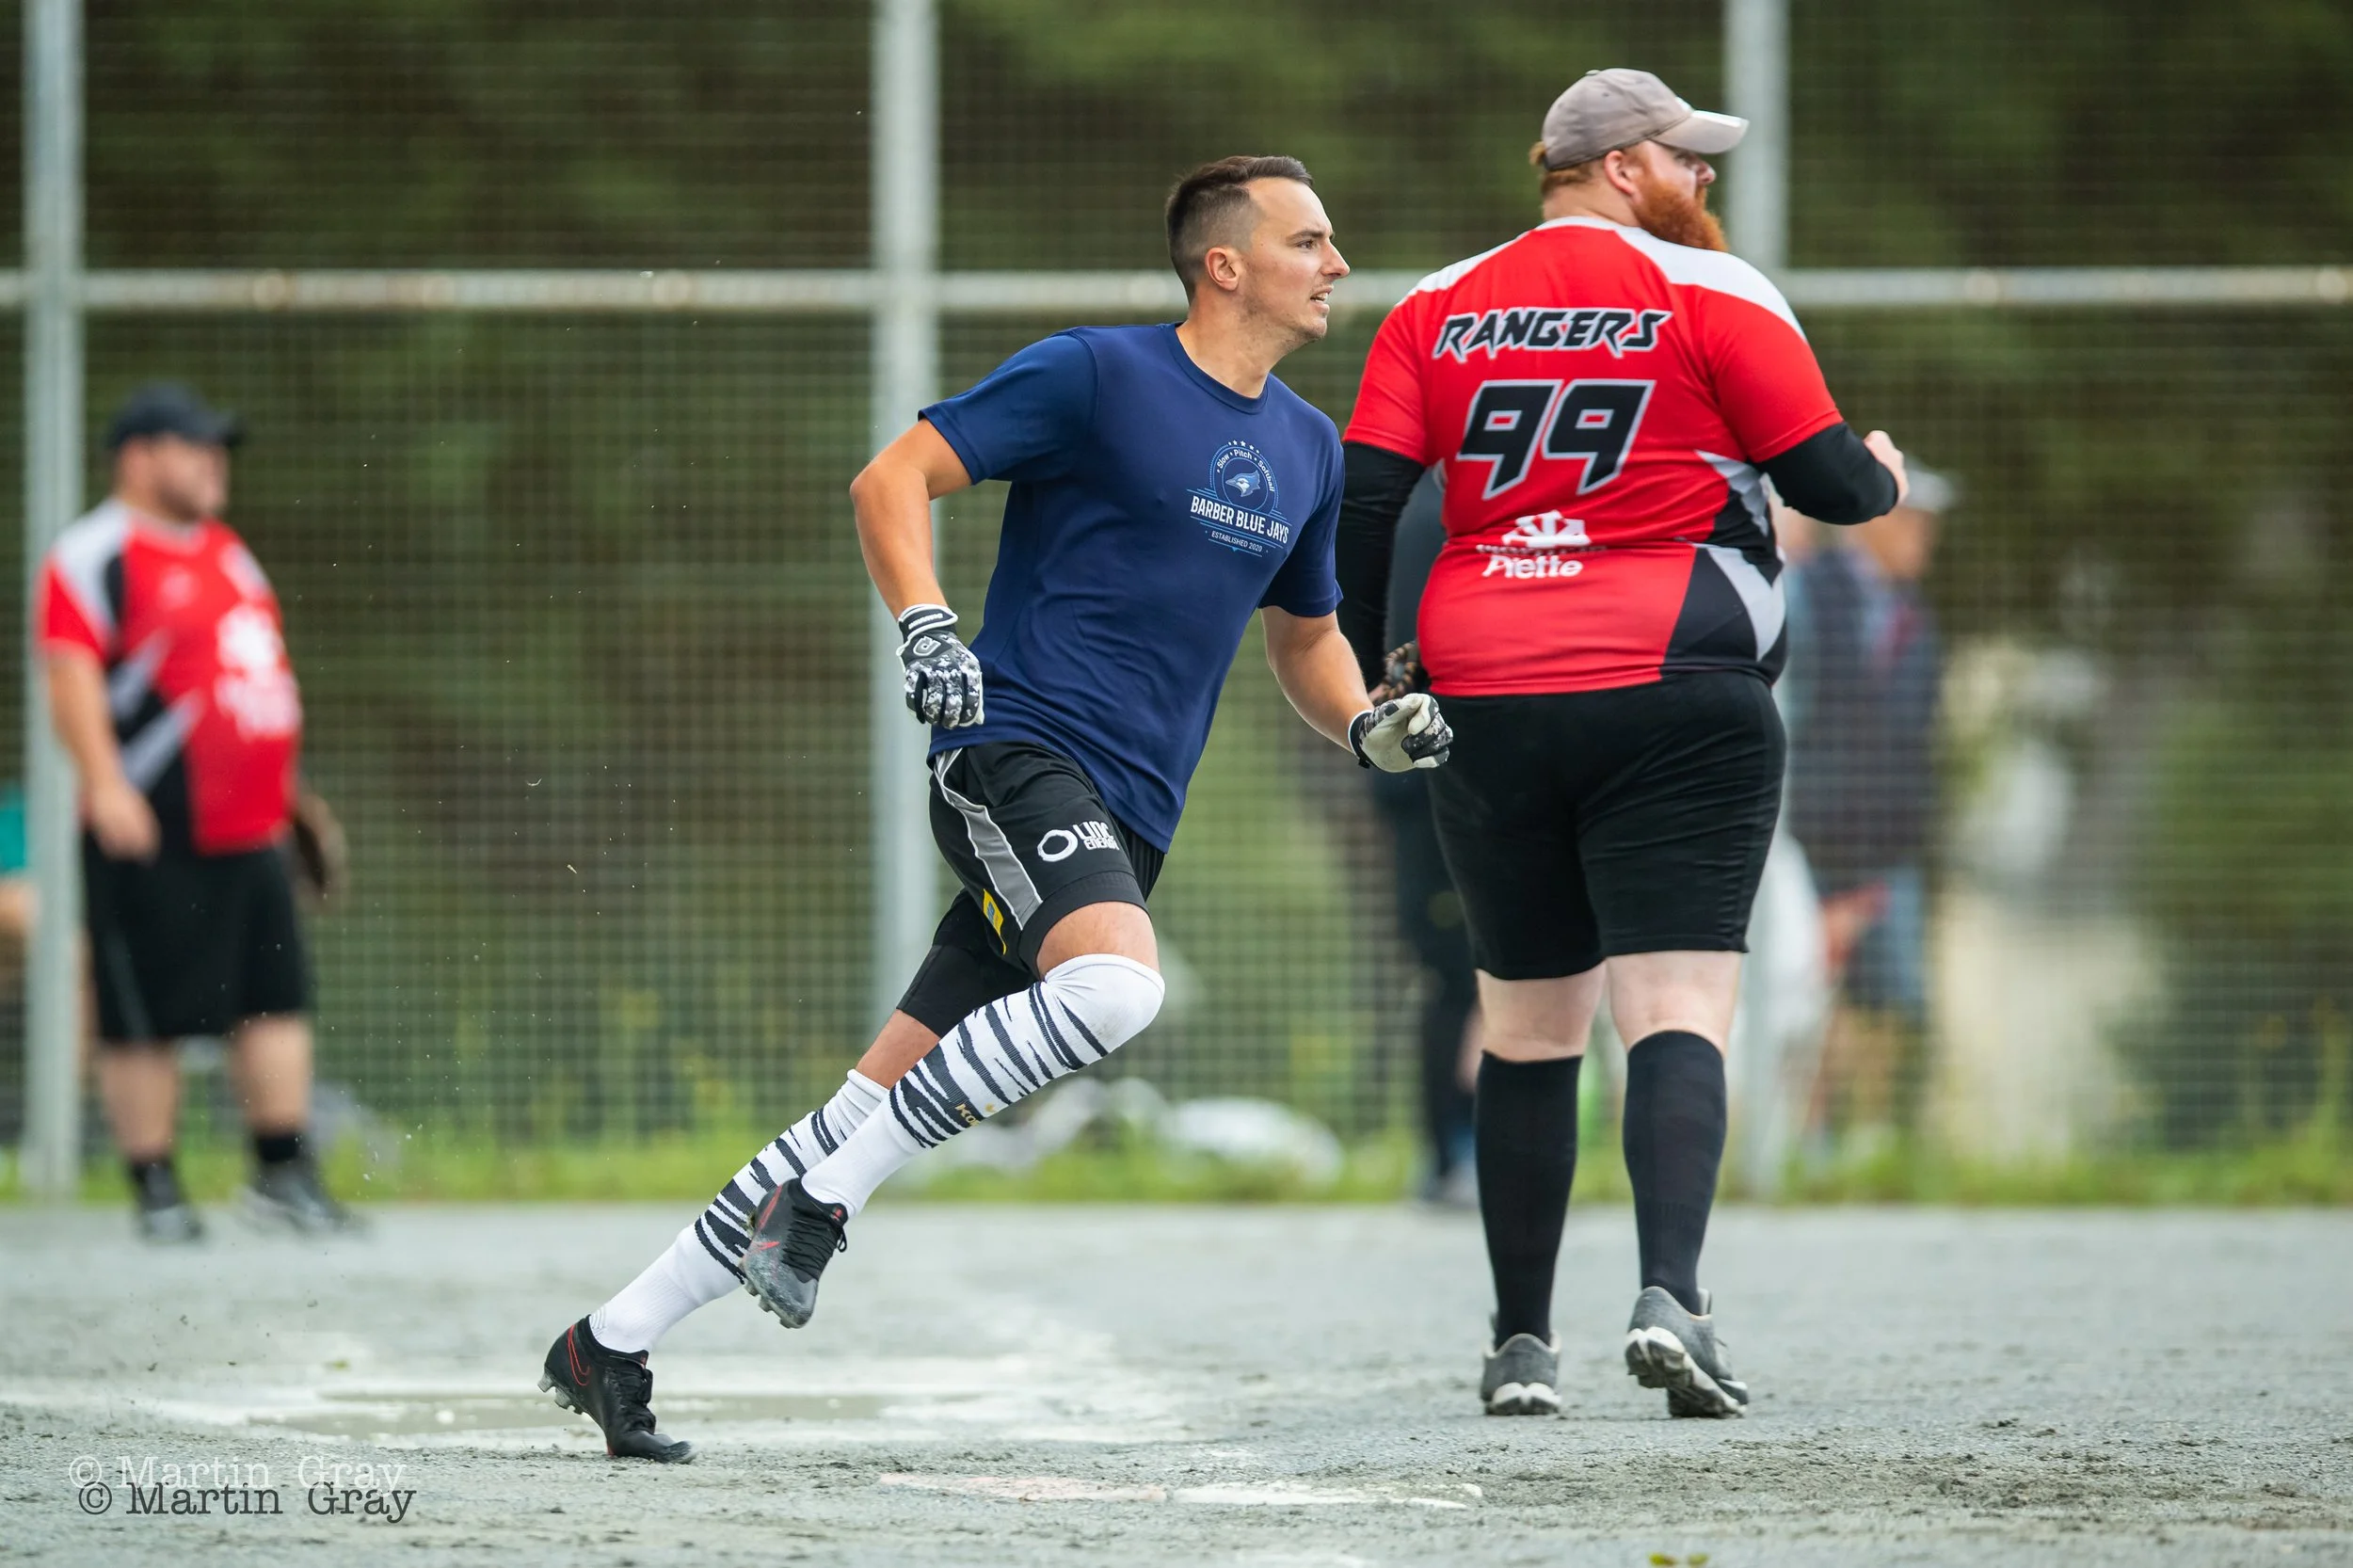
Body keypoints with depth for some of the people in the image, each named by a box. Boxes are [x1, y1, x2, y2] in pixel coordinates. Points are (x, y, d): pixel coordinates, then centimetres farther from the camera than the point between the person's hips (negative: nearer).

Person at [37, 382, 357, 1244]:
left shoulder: (226, 552, 20)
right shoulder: (95, 555, -7)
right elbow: (72, 674, -16)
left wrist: (288, 788, 27)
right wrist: (105, 784, -25)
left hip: (250, 827, 8)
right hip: (152, 834, -8)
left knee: (279, 1001, 7)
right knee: (144, 1019, -3)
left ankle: (283, 1174, 14)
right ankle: (154, 1189, 3)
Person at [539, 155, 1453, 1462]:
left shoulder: (1307, 449, 17)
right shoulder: (1097, 375, -5)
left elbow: (1306, 640, 30)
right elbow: (893, 480, -6)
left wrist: (1372, 728, 9)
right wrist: (925, 624, -23)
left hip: (1121, 823, 7)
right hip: (1018, 752, -7)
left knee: (882, 1110, 1)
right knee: (1116, 986, -34)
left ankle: (615, 1342, 7)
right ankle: (824, 1197, -21)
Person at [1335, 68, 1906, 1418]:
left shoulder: (1438, 310, 10)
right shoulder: (1711, 293, -2)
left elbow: (1362, 499, 4)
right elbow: (1831, 482, -4)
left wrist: (1366, 684, 11)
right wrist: (1884, 475, 18)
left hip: (1486, 701, 4)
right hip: (1674, 691, -4)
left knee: (1528, 1026, 13)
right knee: (1680, 1009, -9)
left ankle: (1523, 1343, 12)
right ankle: (1672, 1297, -28)